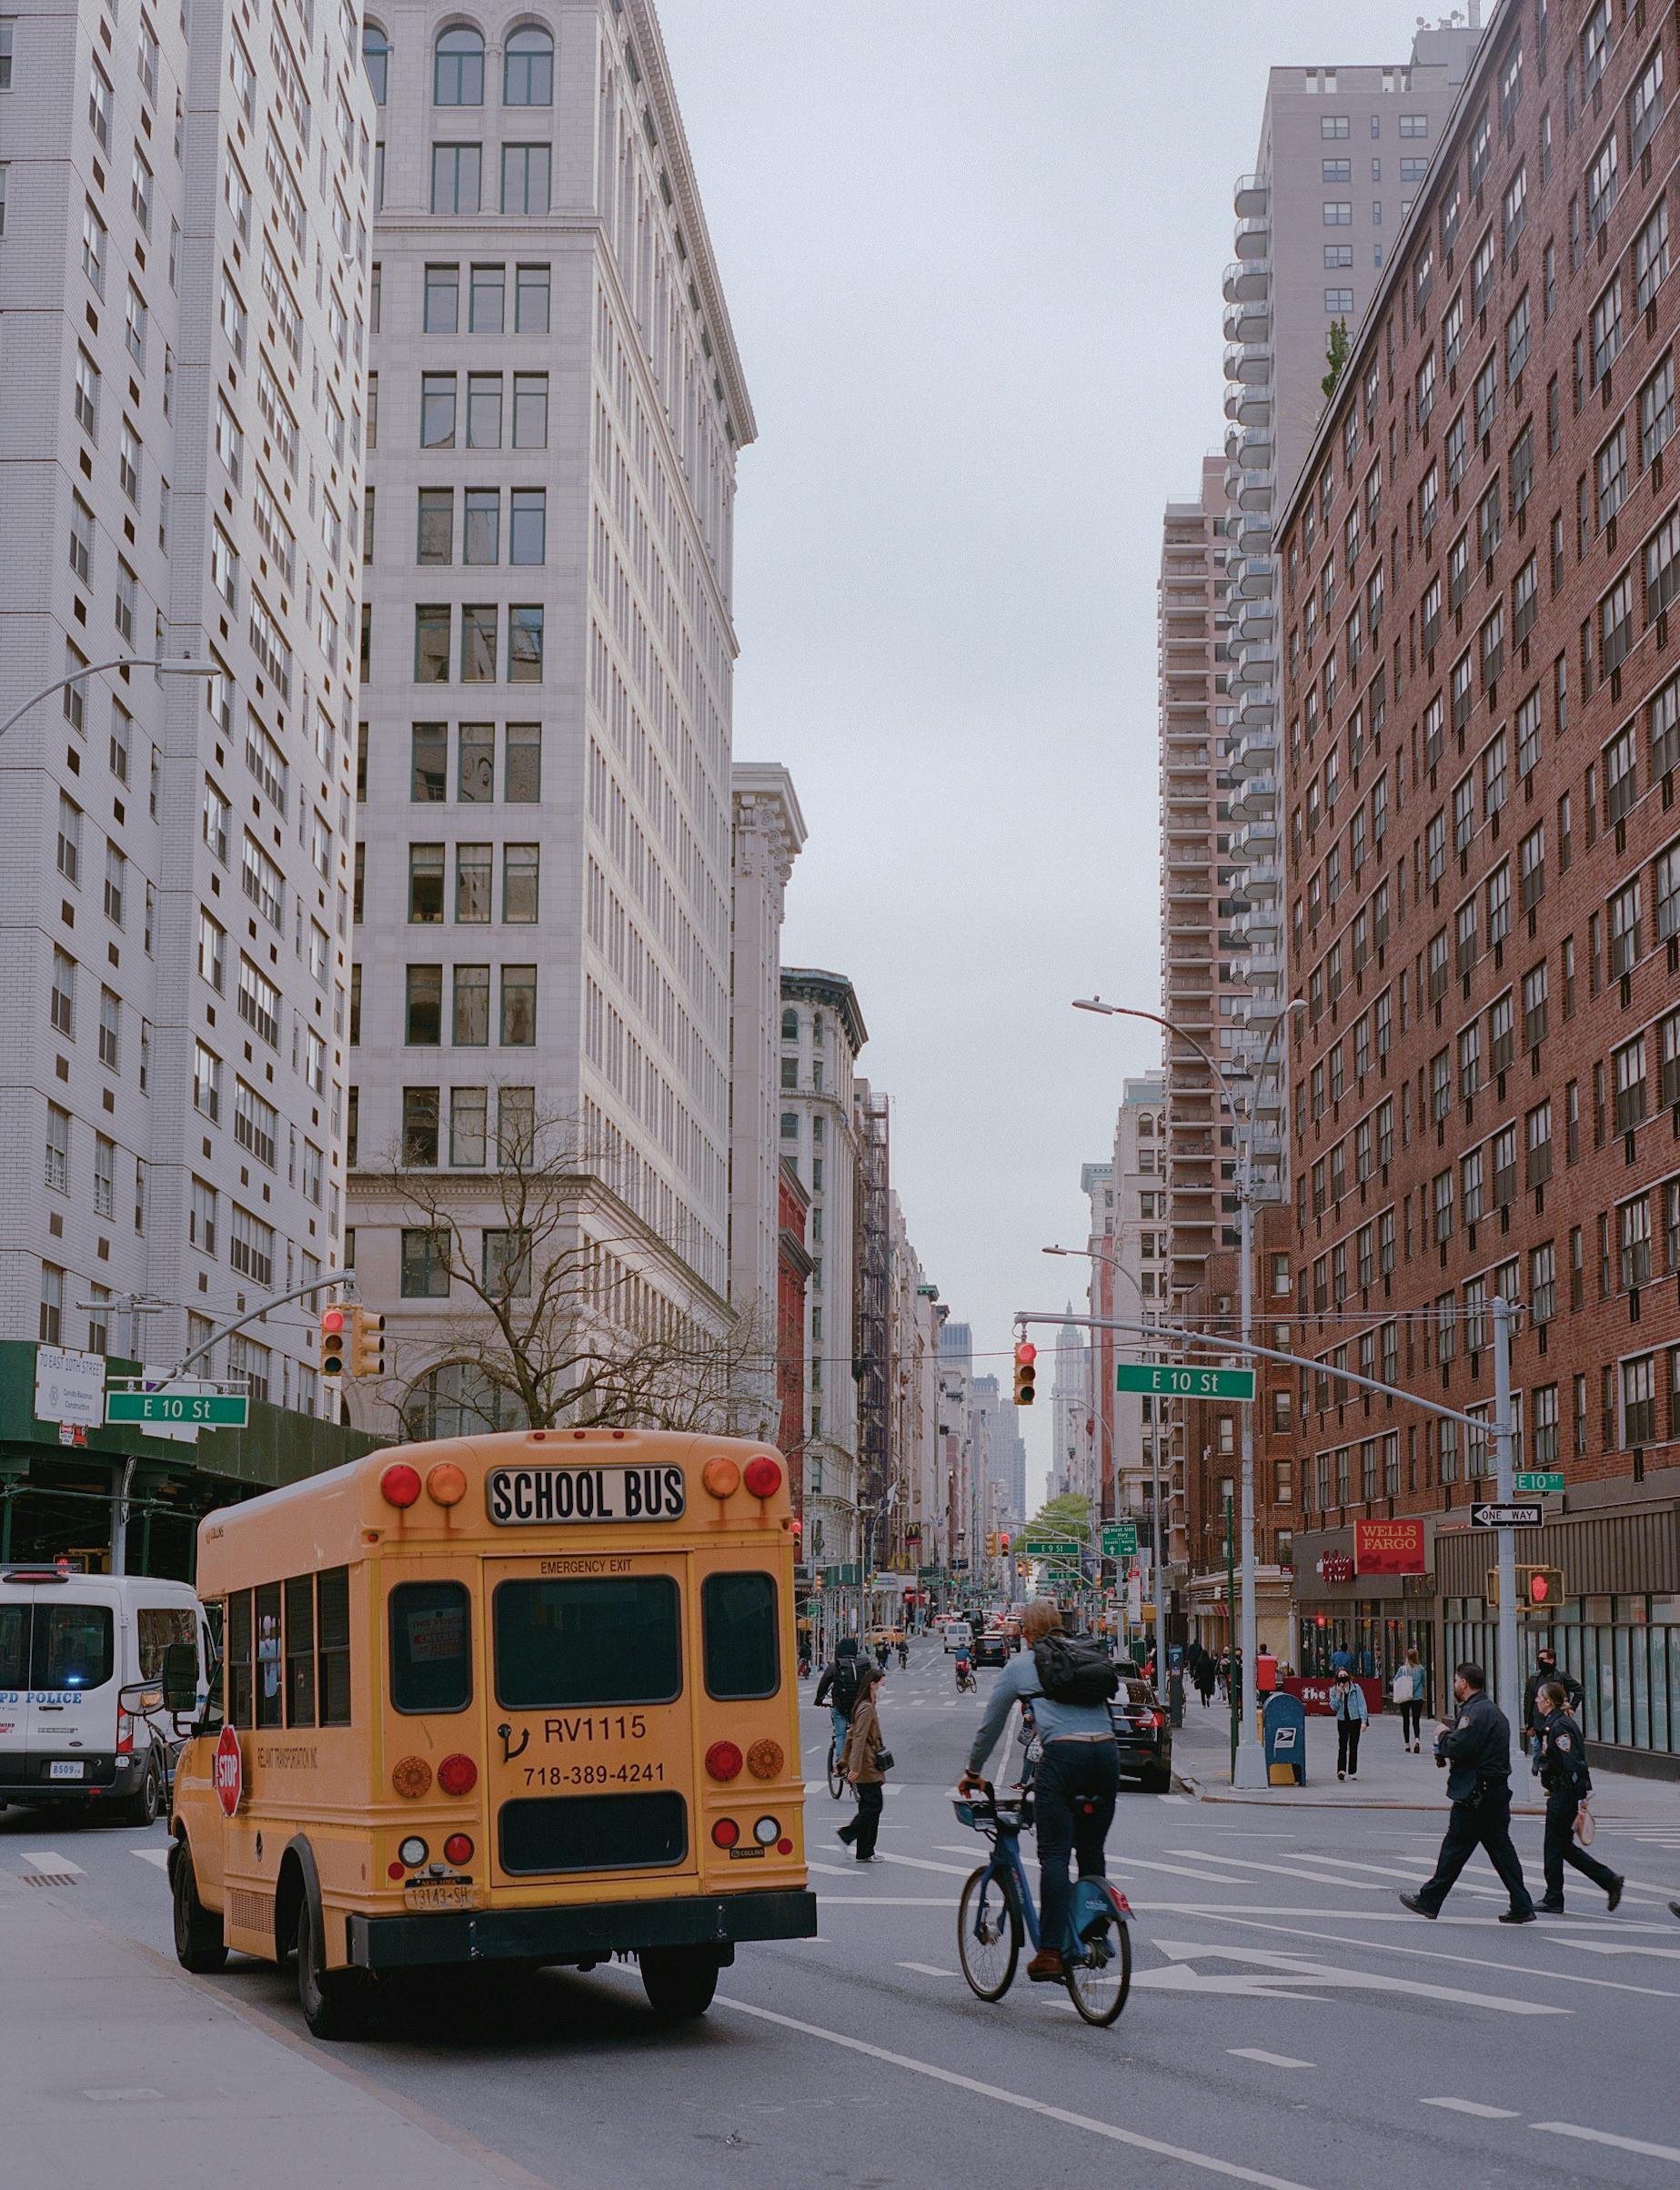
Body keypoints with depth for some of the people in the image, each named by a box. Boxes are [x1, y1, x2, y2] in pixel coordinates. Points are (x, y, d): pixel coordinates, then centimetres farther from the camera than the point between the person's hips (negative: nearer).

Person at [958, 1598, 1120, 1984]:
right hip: (1107, 1753, 4)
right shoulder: (1088, 1657, 26)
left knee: (1054, 1855, -4)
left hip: (1063, 1753, -4)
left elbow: (990, 1724, 22)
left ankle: (1051, 1953, -12)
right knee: (1092, 1852, 16)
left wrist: (973, 1772, 37)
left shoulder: (1019, 1665, 15)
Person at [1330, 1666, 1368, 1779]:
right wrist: (1338, 1695, -15)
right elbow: (1334, 1708, -2)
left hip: (1355, 1720, 0)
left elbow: (1362, 1705, -2)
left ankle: (1352, 1772, 14)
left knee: (1353, 1747, 6)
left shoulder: (1356, 1688, -1)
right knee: (1342, 1746, -12)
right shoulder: (1334, 1690, 2)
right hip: (1342, 1721, 0)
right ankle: (1341, 1770, -19)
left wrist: (1364, 1721, -9)